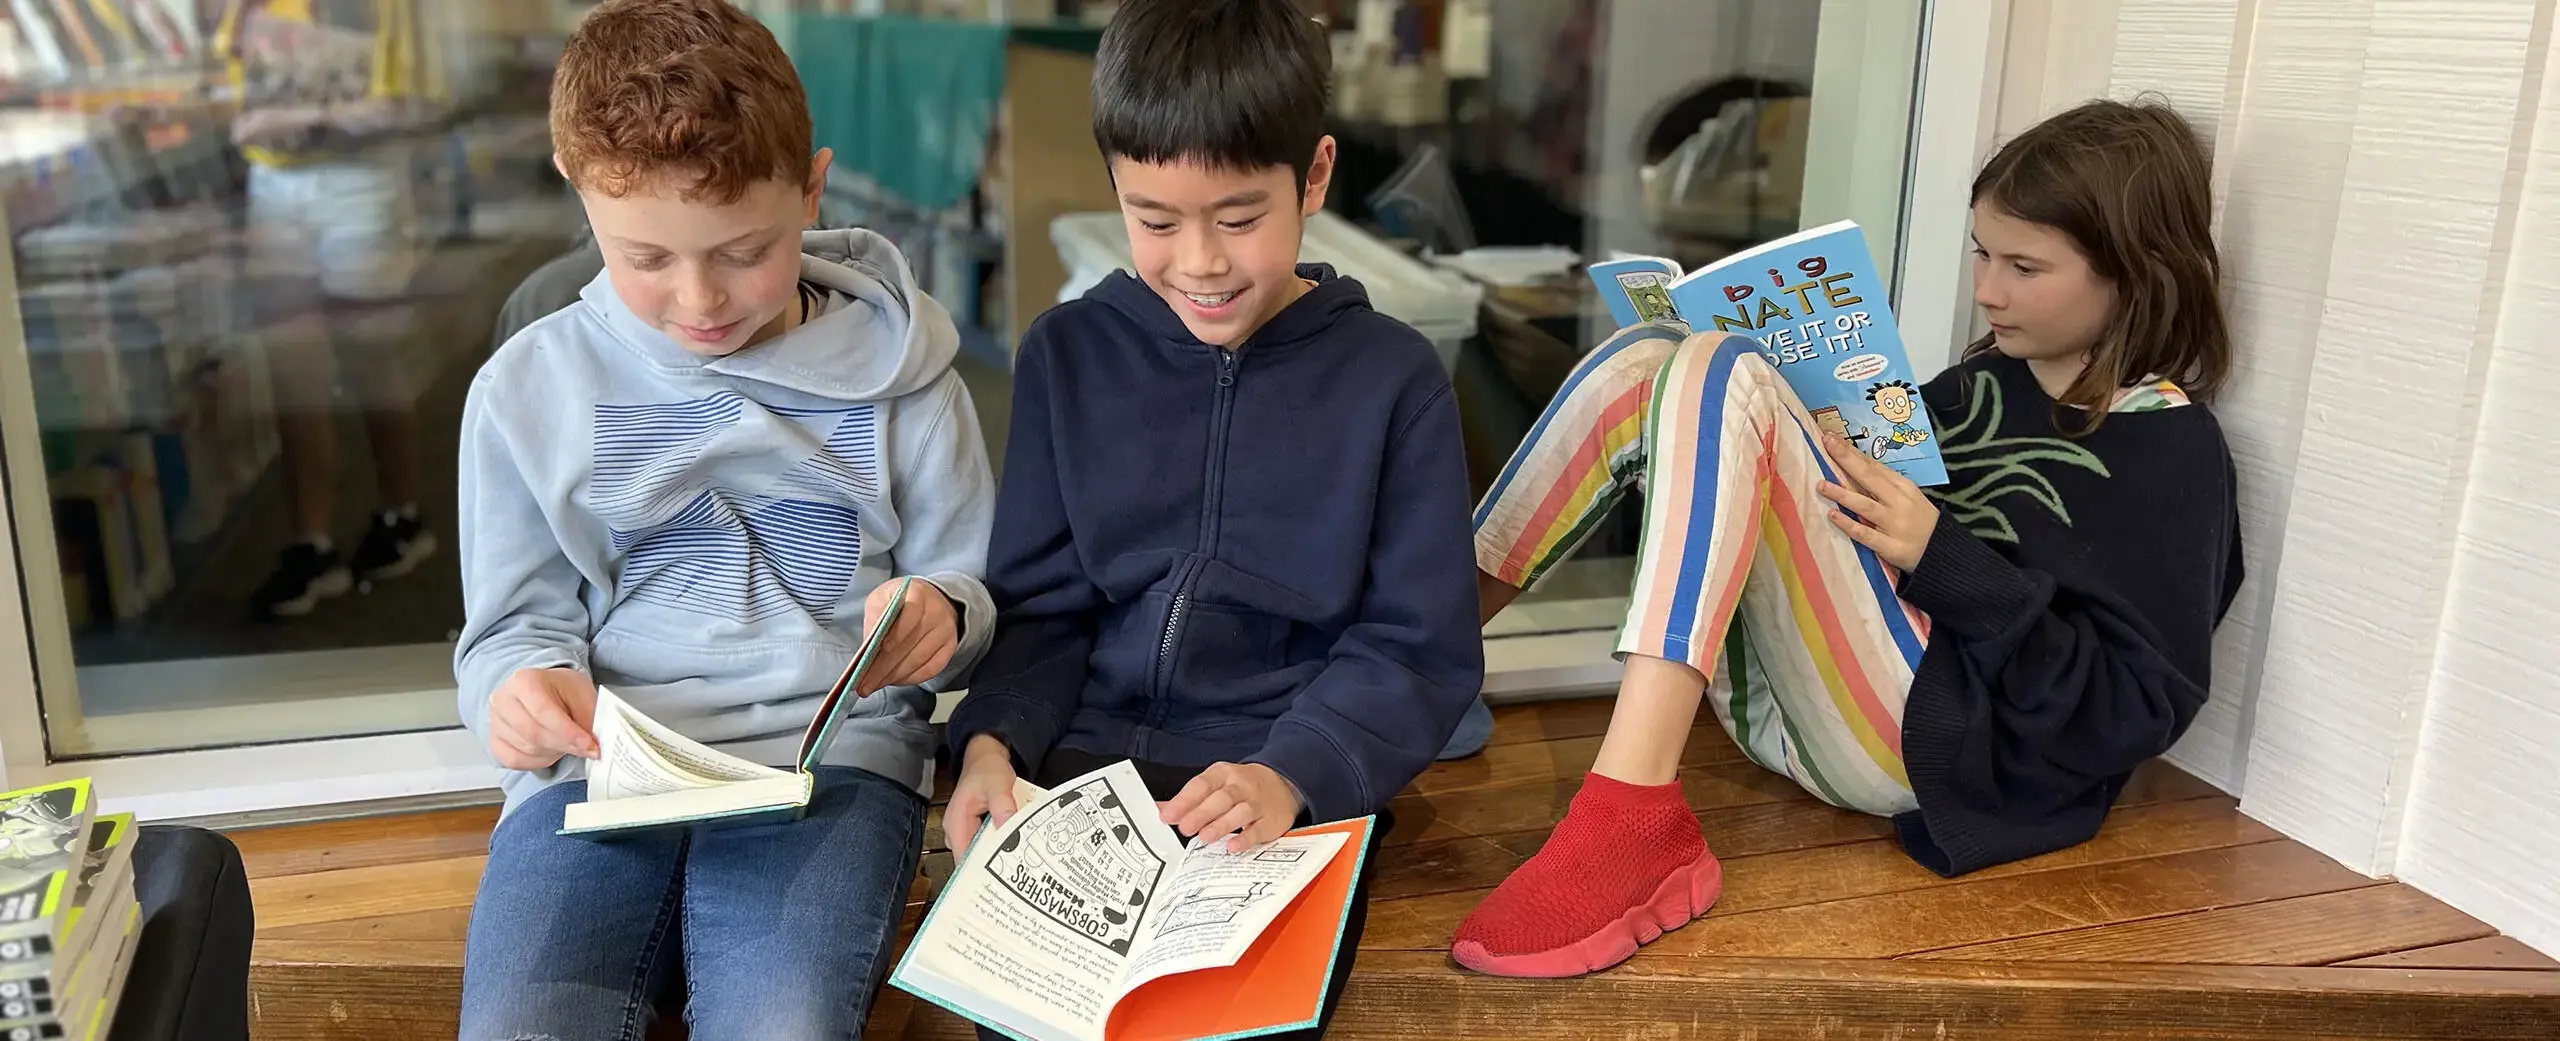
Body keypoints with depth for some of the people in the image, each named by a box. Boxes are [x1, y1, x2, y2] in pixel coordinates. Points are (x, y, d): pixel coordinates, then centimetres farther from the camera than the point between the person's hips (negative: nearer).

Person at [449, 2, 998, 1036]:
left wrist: (943, 612, -13)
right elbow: (519, 623, 15)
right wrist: (522, 682, -9)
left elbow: (973, 588, 12)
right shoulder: (527, 387, 10)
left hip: (829, 755, -1)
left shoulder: (893, 368, 5)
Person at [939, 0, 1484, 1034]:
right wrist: (990, 740, -9)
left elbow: (1418, 643, -2)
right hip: (1080, 763, 2)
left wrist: (1291, 774, -18)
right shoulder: (1068, 352, 6)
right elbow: (1039, 603, 10)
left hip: (1293, 783, -1)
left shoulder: (1391, 375, -1)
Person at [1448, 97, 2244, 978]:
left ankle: (1632, 817, -36)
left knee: (1719, 376, -24)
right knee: (1639, 363, -5)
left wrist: (1943, 558, -15)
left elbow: (2135, 715, -9)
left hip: (1916, 738, -7)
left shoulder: (2170, 451, -1)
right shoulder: (1990, 378, 21)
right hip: (1767, 689, 7)